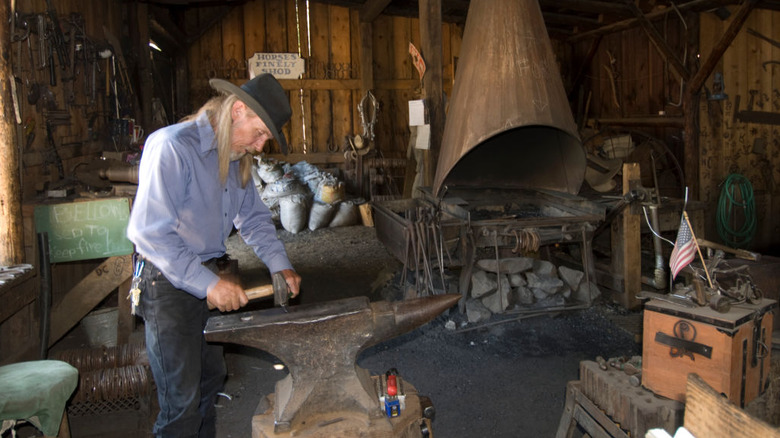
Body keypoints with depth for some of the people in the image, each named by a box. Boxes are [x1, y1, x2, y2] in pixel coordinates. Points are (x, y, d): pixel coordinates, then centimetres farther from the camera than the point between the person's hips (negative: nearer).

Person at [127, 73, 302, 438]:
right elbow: (150, 232, -26)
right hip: (168, 282, -8)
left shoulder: (236, 157, 7)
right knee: (182, 401, -2)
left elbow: (254, 218, 14)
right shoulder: (172, 147, -20)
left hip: (207, 280, 8)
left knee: (211, 380, 20)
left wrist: (280, 266, 1)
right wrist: (208, 283, -28)